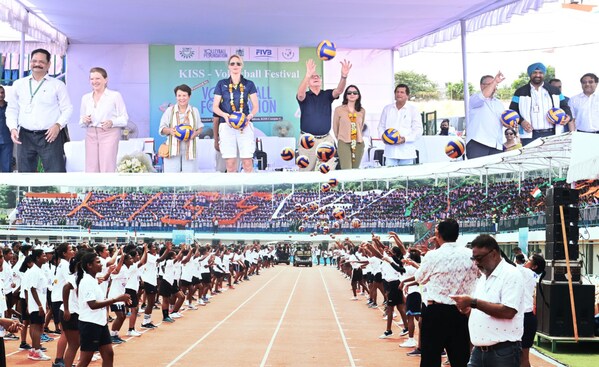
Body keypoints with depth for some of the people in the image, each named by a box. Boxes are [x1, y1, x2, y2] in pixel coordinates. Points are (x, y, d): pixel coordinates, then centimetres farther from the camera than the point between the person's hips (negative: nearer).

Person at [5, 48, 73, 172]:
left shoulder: (58, 85, 6)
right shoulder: (19, 84, 14)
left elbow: (67, 109, 3)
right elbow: (12, 109, 15)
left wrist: (58, 125, -14)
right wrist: (13, 128, -2)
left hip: (50, 135, -3)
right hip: (25, 136, 3)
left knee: (56, 171, -10)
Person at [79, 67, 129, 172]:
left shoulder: (115, 95, 2)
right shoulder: (85, 98, 16)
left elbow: (124, 118, 1)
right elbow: (81, 121, 21)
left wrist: (112, 122, -17)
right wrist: (84, 121, -2)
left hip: (109, 134, -4)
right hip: (91, 135, 4)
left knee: (107, 169, -12)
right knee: (91, 169, -2)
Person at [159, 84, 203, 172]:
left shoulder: (194, 111, 13)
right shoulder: (169, 110, 9)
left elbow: (199, 128, 17)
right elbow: (162, 129, 8)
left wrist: (195, 134, -6)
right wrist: (170, 131, -14)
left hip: (189, 148, 1)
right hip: (173, 148, -1)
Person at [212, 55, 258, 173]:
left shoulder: (249, 84, 11)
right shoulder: (222, 84, 12)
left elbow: (255, 106, 9)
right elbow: (215, 107, 9)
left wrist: (250, 116, -12)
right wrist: (225, 115, -12)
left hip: (245, 125, 0)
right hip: (226, 125, 0)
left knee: (247, 162, -9)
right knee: (230, 163, -5)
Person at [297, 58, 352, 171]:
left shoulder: (327, 95, 7)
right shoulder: (304, 96, 0)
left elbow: (339, 91, -14)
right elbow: (300, 93, -25)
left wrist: (344, 76, -36)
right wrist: (308, 75, -43)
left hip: (326, 139, 2)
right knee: (306, 171, 4)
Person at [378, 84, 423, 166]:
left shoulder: (413, 110, 4)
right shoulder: (387, 109, 15)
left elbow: (418, 131, -1)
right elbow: (381, 126, 20)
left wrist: (405, 139, -16)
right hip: (390, 151, 2)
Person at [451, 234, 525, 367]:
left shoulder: (511, 274, -9)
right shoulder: (482, 278, 16)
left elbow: (508, 311, -20)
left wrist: (473, 302, -20)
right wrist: (468, 309, 0)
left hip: (503, 351, -7)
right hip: (479, 350, 7)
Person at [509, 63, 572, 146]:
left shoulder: (554, 91, 15)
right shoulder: (521, 92, 10)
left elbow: (564, 106, 18)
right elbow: (512, 110, 8)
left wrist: (568, 116, -4)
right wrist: (521, 121, -11)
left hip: (551, 135, 2)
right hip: (529, 136, -2)